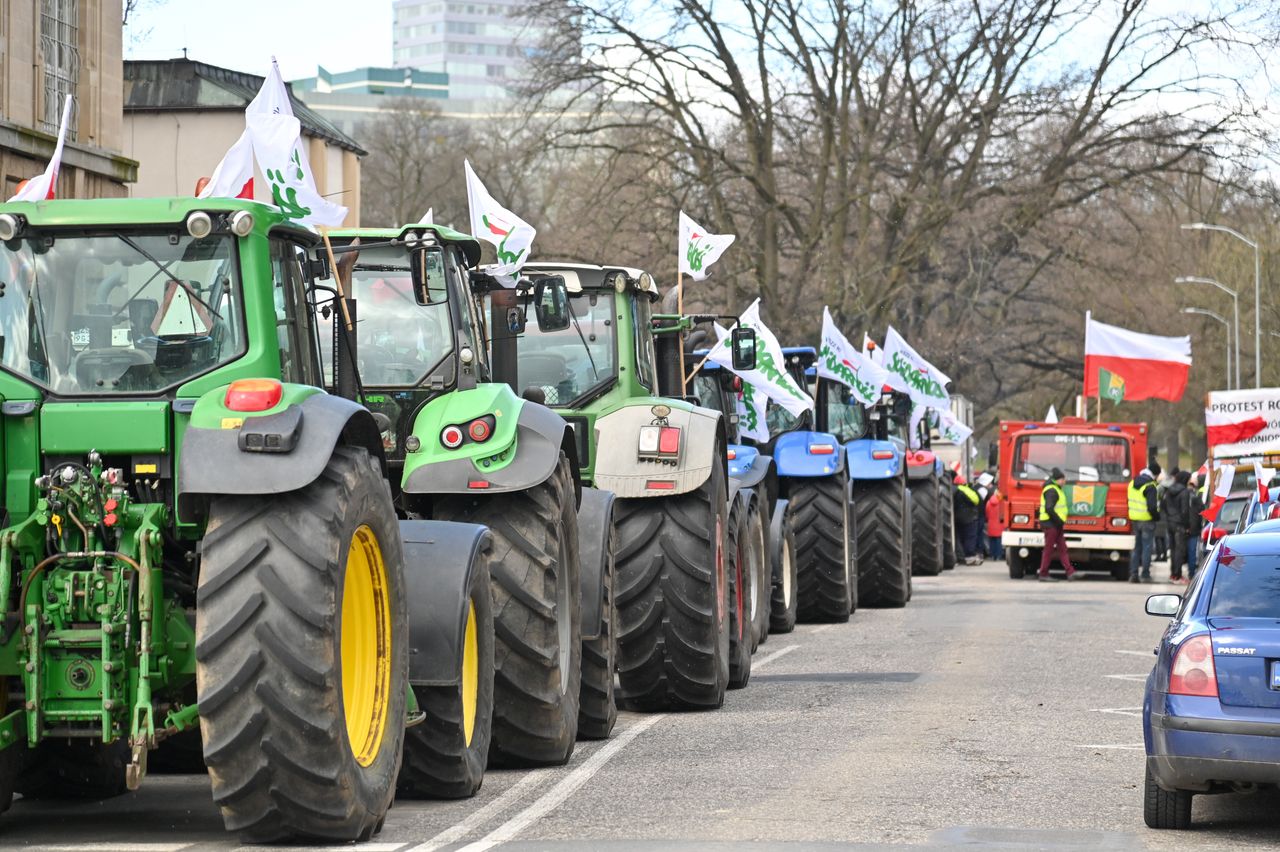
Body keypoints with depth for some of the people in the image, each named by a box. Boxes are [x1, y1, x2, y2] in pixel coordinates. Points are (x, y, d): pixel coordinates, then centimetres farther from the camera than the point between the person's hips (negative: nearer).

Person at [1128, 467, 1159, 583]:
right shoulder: (1150, 487, -17)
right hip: (1147, 521, -7)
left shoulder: (1132, 484, 8)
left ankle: (1133, 574, 10)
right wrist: (1157, 515, -4)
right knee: (1147, 548, 0)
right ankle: (1145, 575, 1)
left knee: (1136, 548, 13)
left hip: (1134, 520, 7)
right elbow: (1152, 507, -21)